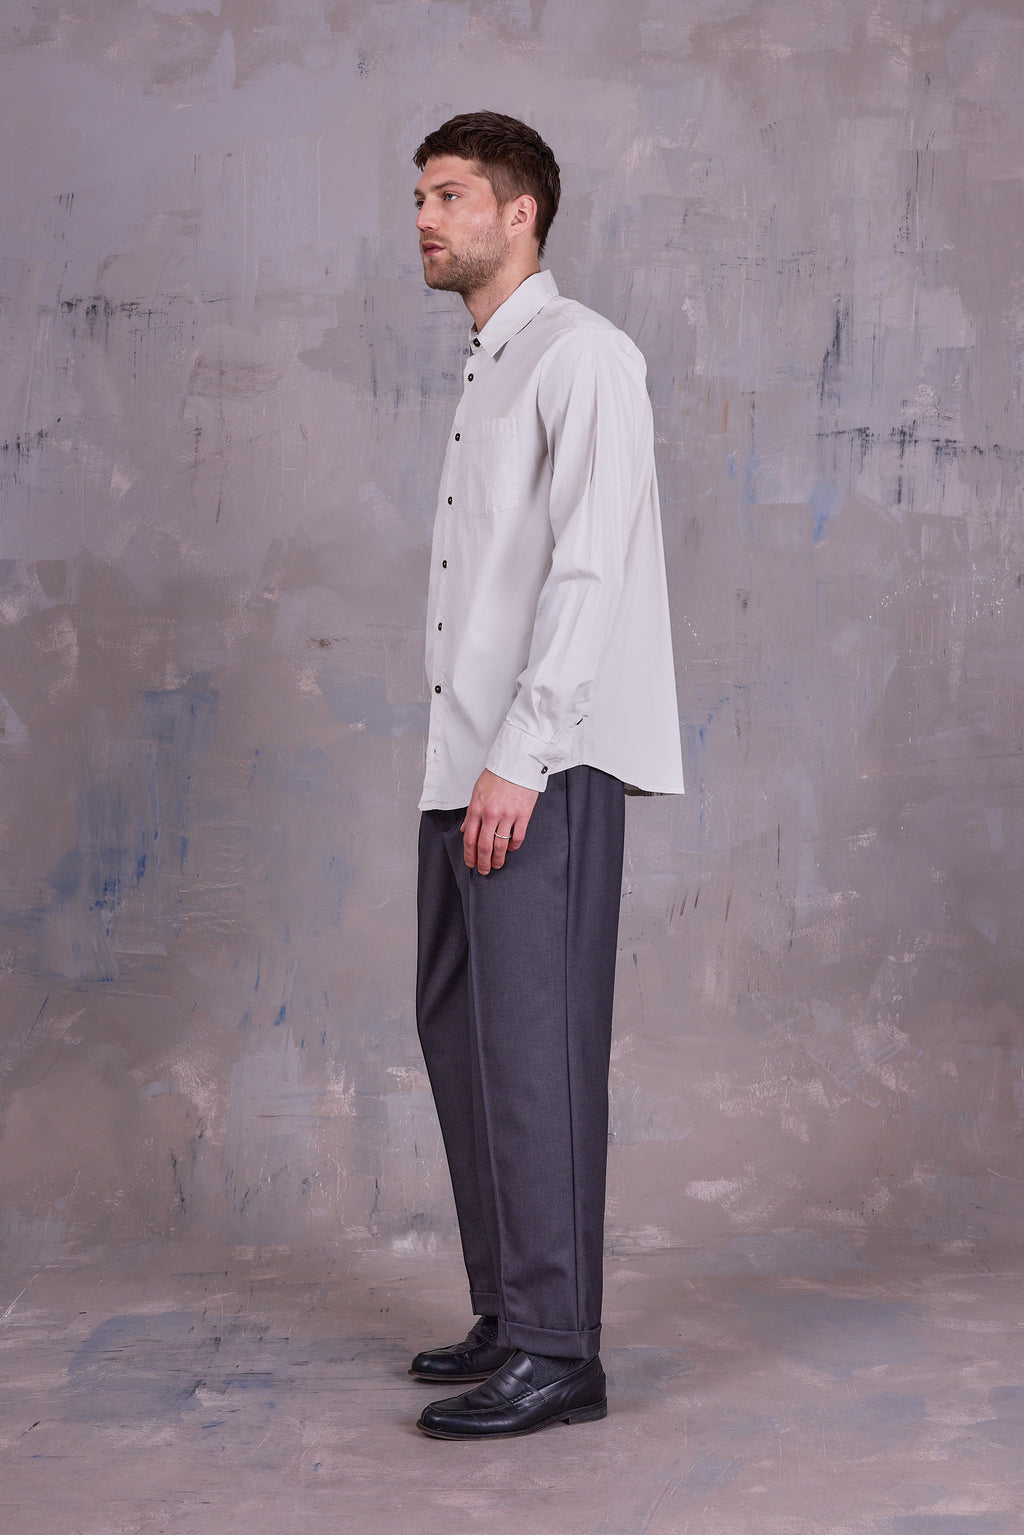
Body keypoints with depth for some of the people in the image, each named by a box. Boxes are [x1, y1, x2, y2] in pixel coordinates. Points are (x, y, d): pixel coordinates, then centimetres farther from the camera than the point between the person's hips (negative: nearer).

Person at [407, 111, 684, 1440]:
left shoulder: (582, 357, -7)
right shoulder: (488, 371, 21)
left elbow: (589, 570, -16)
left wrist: (521, 758, -21)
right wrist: (470, 761, 13)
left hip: (544, 771, -9)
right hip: (469, 766, 9)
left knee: (533, 1043, -8)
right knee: (457, 1030, 12)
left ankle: (556, 1352, -1)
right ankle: (509, 1314, 22)